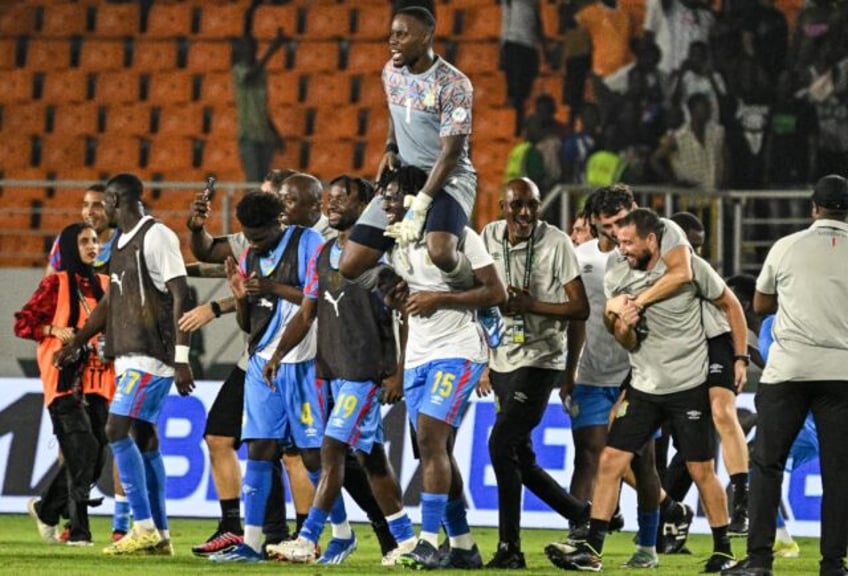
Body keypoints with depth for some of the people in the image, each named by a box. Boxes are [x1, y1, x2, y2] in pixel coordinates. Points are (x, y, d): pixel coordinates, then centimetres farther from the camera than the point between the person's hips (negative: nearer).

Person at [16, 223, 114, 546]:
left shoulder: (105, 285, 14)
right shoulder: (56, 284, -1)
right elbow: (22, 324, -2)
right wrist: (55, 330, -16)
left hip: (97, 383, 6)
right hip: (65, 382, -6)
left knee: (94, 457, 3)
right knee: (84, 448, -17)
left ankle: (46, 509, 24)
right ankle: (78, 530, -14)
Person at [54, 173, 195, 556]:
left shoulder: (156, 237, -12)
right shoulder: (122, 242, 16)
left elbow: (180, 298, -15)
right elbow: (111, 302, 24)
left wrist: (182, 359, -19)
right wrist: (76, 343, 20)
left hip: (151, 356, -9)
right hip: (129, 355, 9)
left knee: (117, 431, -13)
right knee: (144, 437, 8)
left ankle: (144, 527, -13)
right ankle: (159, 535, 10)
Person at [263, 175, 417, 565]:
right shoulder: (322, 256, 14)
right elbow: (306, 315, 15)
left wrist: (397, 373, -15)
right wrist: (278, 354, 1)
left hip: (367, 371, -8)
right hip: (335, 369, 8)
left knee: (333, 449, -13)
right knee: (371, 456, 11)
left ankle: (307, 541, -15)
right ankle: (405, 539, 18)